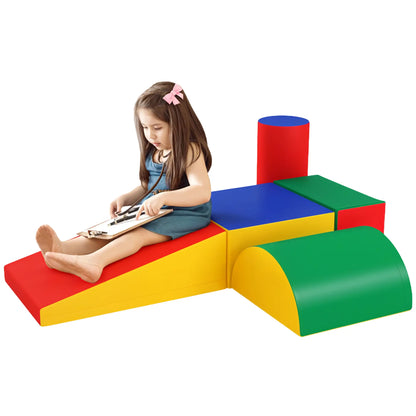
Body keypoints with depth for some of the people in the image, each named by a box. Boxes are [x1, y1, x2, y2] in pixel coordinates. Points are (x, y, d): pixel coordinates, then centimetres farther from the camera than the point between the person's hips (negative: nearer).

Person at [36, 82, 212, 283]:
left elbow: (203, 192, -27)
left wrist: (162, 198, -39)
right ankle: (63, 249, -40)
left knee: (139, 233, -33)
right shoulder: (153, 152, 13)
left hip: (185, 214, -8)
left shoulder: (189, 151, -13)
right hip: (153, 210, 8)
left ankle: (93, 261, -56)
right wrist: (125, 199, 4)